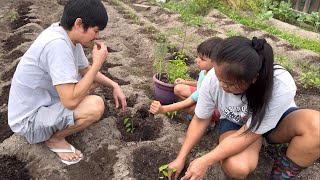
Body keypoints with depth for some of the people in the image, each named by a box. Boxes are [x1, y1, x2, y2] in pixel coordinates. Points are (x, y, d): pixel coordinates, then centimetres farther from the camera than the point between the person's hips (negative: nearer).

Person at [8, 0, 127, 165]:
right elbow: (71, 101, -33)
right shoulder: (57, 44, -31)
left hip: (43, 102, 9)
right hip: (29, 119, -9)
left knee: (90, 79, 14)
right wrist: (98, 62, -25)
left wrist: (114, 86, 0)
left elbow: (85, 70, 13)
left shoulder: (69, 35, -3)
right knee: (95, 106, -27)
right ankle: (55, 139, 0)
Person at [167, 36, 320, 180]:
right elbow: (200, 120, -12)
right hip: (234, 123, 0)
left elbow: (246, 136, -29)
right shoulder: (213, 80, -30)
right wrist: (181, 158, -9)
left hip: (278, 120, 0)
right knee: (236, 167, -32)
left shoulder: (281, 87, -38)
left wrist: (206, 161, -28)